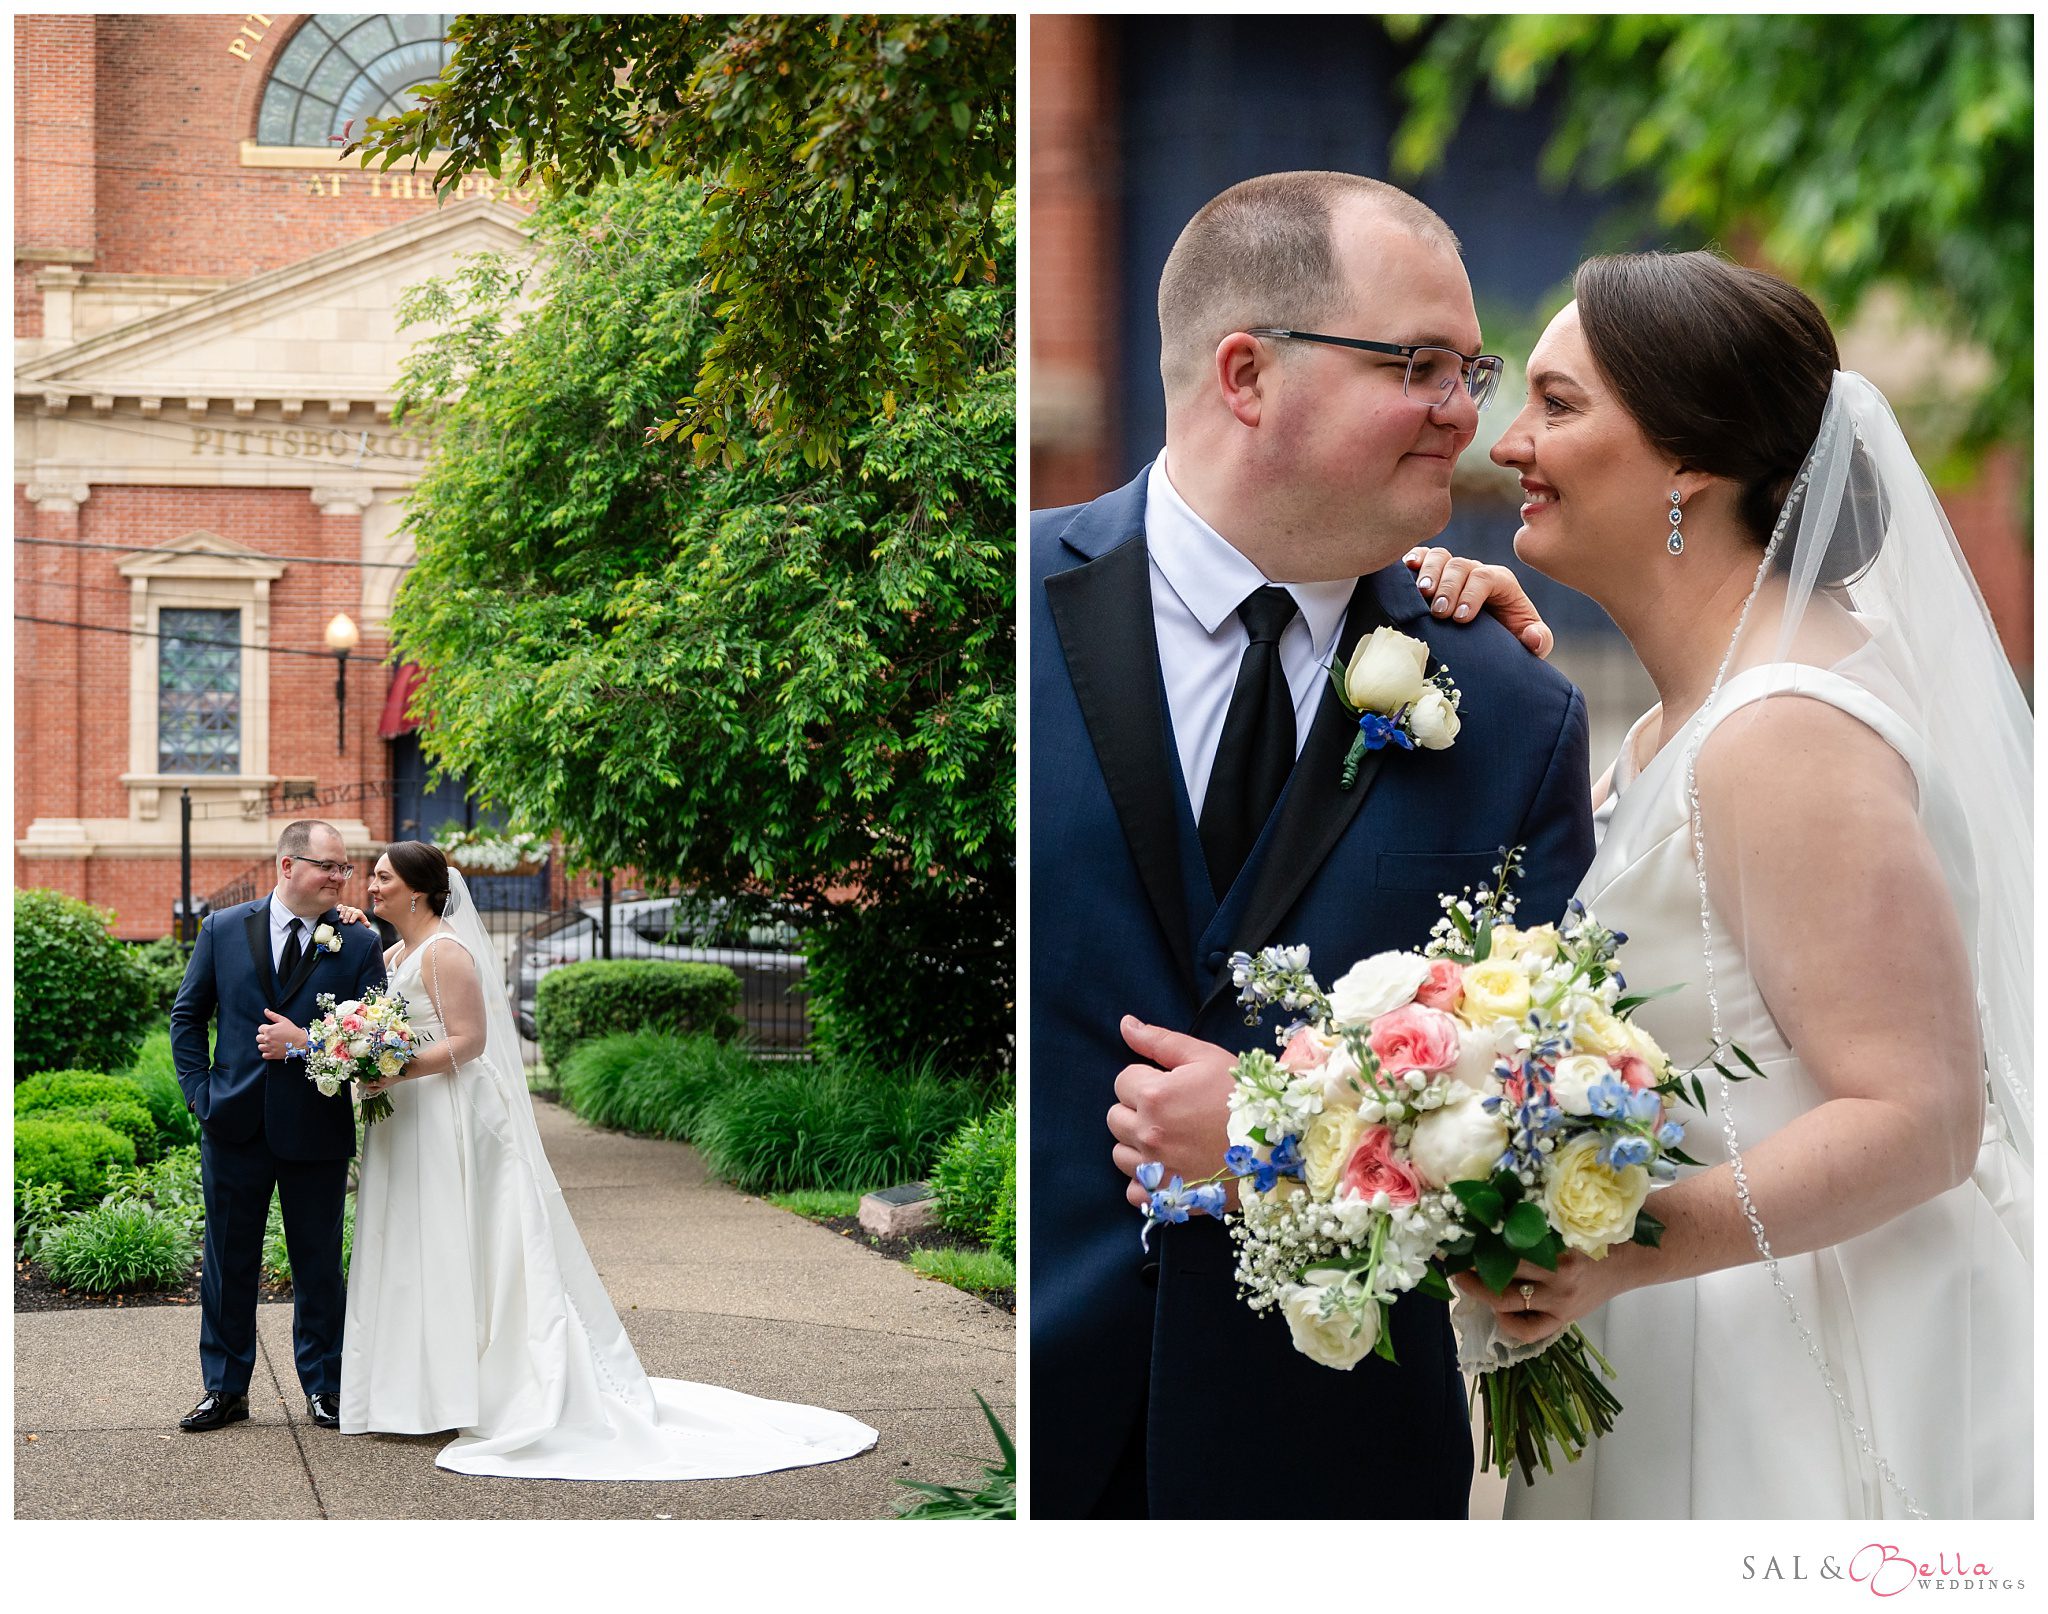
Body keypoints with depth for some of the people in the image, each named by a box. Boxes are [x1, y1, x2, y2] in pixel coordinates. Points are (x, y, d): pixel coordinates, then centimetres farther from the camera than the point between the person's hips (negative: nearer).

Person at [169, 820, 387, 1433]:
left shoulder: (357, 946, -2)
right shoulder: (223, 929, 3)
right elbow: (188, 1015, 9)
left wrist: (306, 1044, -17)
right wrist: (200, 1093, 0)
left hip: (317, 1130, -1)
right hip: (235, 1125, 1)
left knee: (319, 1266, 9)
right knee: (228, 1264, 9)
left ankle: (323, 1388, 21)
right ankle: (225, 1389, 20)